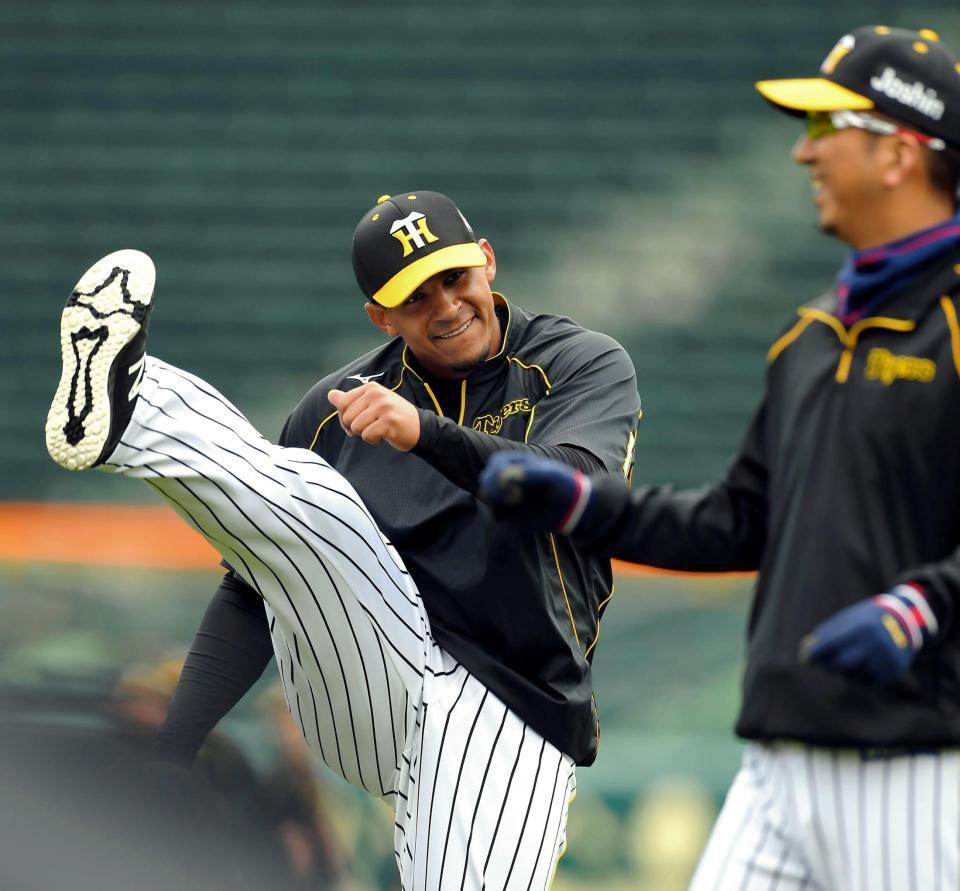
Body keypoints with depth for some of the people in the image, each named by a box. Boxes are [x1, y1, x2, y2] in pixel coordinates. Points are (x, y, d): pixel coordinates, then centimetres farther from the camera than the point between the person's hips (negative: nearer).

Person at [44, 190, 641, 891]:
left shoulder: (587, 366, 3)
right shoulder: (339, 407, 11)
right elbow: (254, 596, 13)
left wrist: (426, 432, -34)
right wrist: (167, 754, 2)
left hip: (509, 715, -2)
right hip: (366, 677, 2)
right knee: (314, 501, -24)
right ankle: (115, 413, -44)